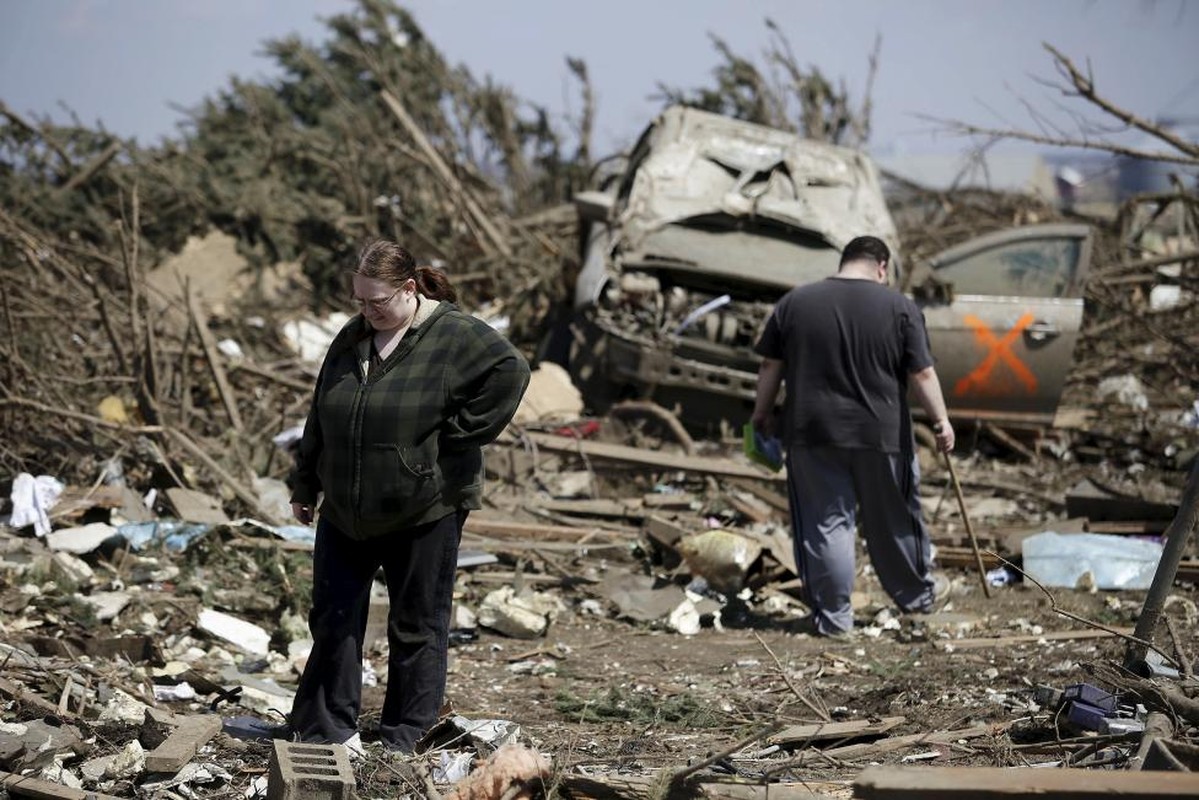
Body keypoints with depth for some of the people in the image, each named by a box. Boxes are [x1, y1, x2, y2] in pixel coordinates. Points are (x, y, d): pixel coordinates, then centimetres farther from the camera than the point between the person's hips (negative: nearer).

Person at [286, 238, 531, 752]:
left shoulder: (456, 336, -12)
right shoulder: (352, 339, 7)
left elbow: (509, 372, -23)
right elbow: (320, 418, 15)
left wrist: (460, 433, -20)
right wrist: (305, 486, 17)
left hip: (424, 513, -6)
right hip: (345, 512, 6)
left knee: (416, 627, 5)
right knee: (333, 617, 8)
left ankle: (403, 741, 14)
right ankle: (328, 729, 18)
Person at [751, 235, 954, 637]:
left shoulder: (795, 302, 2)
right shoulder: (899, 306, -2)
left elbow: (771, 365, 5)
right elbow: (922, 372, -4)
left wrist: (762, 413, 16)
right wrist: (940, 420, 3)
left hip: (813, 434, 0)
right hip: (882, 434, 0)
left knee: (824, 523, 4)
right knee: (894, 520, 14)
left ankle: (832, 616, 2)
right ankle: (916, 596, 28)